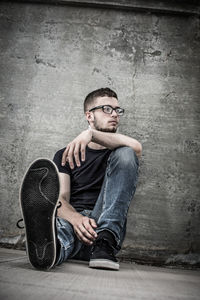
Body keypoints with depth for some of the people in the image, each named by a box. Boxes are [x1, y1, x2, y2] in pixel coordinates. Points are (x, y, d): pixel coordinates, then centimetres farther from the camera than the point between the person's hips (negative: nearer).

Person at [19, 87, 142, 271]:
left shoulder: (116, 151, 18)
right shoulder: (65, 156, 16)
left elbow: (136, 147, -10)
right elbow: (61, 199, 0)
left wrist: (91, 134, -23)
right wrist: (77, 219, -24)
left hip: (104, 224, 1)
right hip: (73, 220, 0)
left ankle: (105, 242, -30)